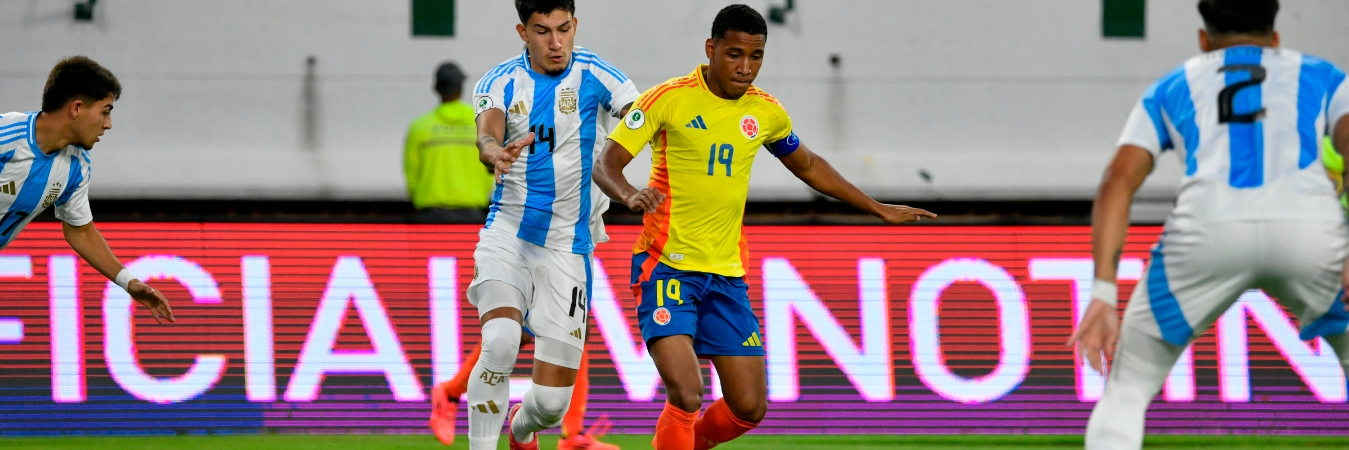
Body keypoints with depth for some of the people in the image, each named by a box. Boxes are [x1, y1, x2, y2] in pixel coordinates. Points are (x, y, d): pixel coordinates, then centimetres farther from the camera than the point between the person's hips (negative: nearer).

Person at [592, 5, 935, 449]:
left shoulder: (766, 112, 7)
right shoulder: (668, 99, -9)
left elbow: (807, 166, 26)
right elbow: (605, 164, -11)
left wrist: (879, 209, 28)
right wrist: (630, 194, -34)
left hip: (727, 275, 5)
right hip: (667, 267, -5)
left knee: (749, 408, 3)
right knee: (686, 396, -22)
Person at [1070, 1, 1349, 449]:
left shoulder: (1170, 88, 31)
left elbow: (1118, 182, 15)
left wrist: (1103, 294, 6)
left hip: (1207, 232, 0)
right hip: (1312, 234, 0)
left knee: (1127, 391, 15)